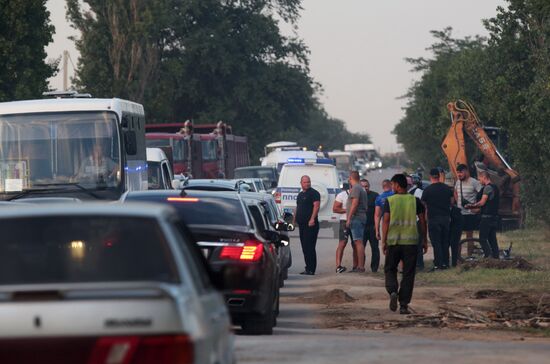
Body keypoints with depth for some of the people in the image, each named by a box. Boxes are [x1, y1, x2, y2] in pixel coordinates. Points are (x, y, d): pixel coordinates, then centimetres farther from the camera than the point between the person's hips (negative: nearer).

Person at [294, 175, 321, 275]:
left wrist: (312, 219, -25)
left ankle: (310, 269, -12)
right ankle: (309, 268, 15)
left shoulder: (313, 193, -6)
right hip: (302, 225, 9)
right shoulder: (300, 194, 21)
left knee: (309, 247, -12)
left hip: (310, 224, -9)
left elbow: (316, 206, -16)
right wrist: (295, 219, 21)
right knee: (305, 247, 10)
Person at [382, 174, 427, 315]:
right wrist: (424, 240, 11)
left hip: (393, 241, -1)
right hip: (411, 241, 1)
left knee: (390, 269, 14)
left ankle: (393, 291, -14)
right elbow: (422, 221, 4)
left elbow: (386, 221, -5)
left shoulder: (389, 201, -1)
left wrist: (384, 241, -2)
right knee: (408, 273, 6)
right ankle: (404, 305, 2)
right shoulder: (415, 201, 3)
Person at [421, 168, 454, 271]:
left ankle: (438, 264, -6)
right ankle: (445, 263, 13)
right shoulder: (447, 188, 4)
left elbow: (423, 205, -2)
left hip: (433, 219, -4)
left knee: (436, 243, -2)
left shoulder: (428, 190, -9)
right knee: (445, 241, 12)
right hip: (446, 217, 5)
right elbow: (452, 202, 14)